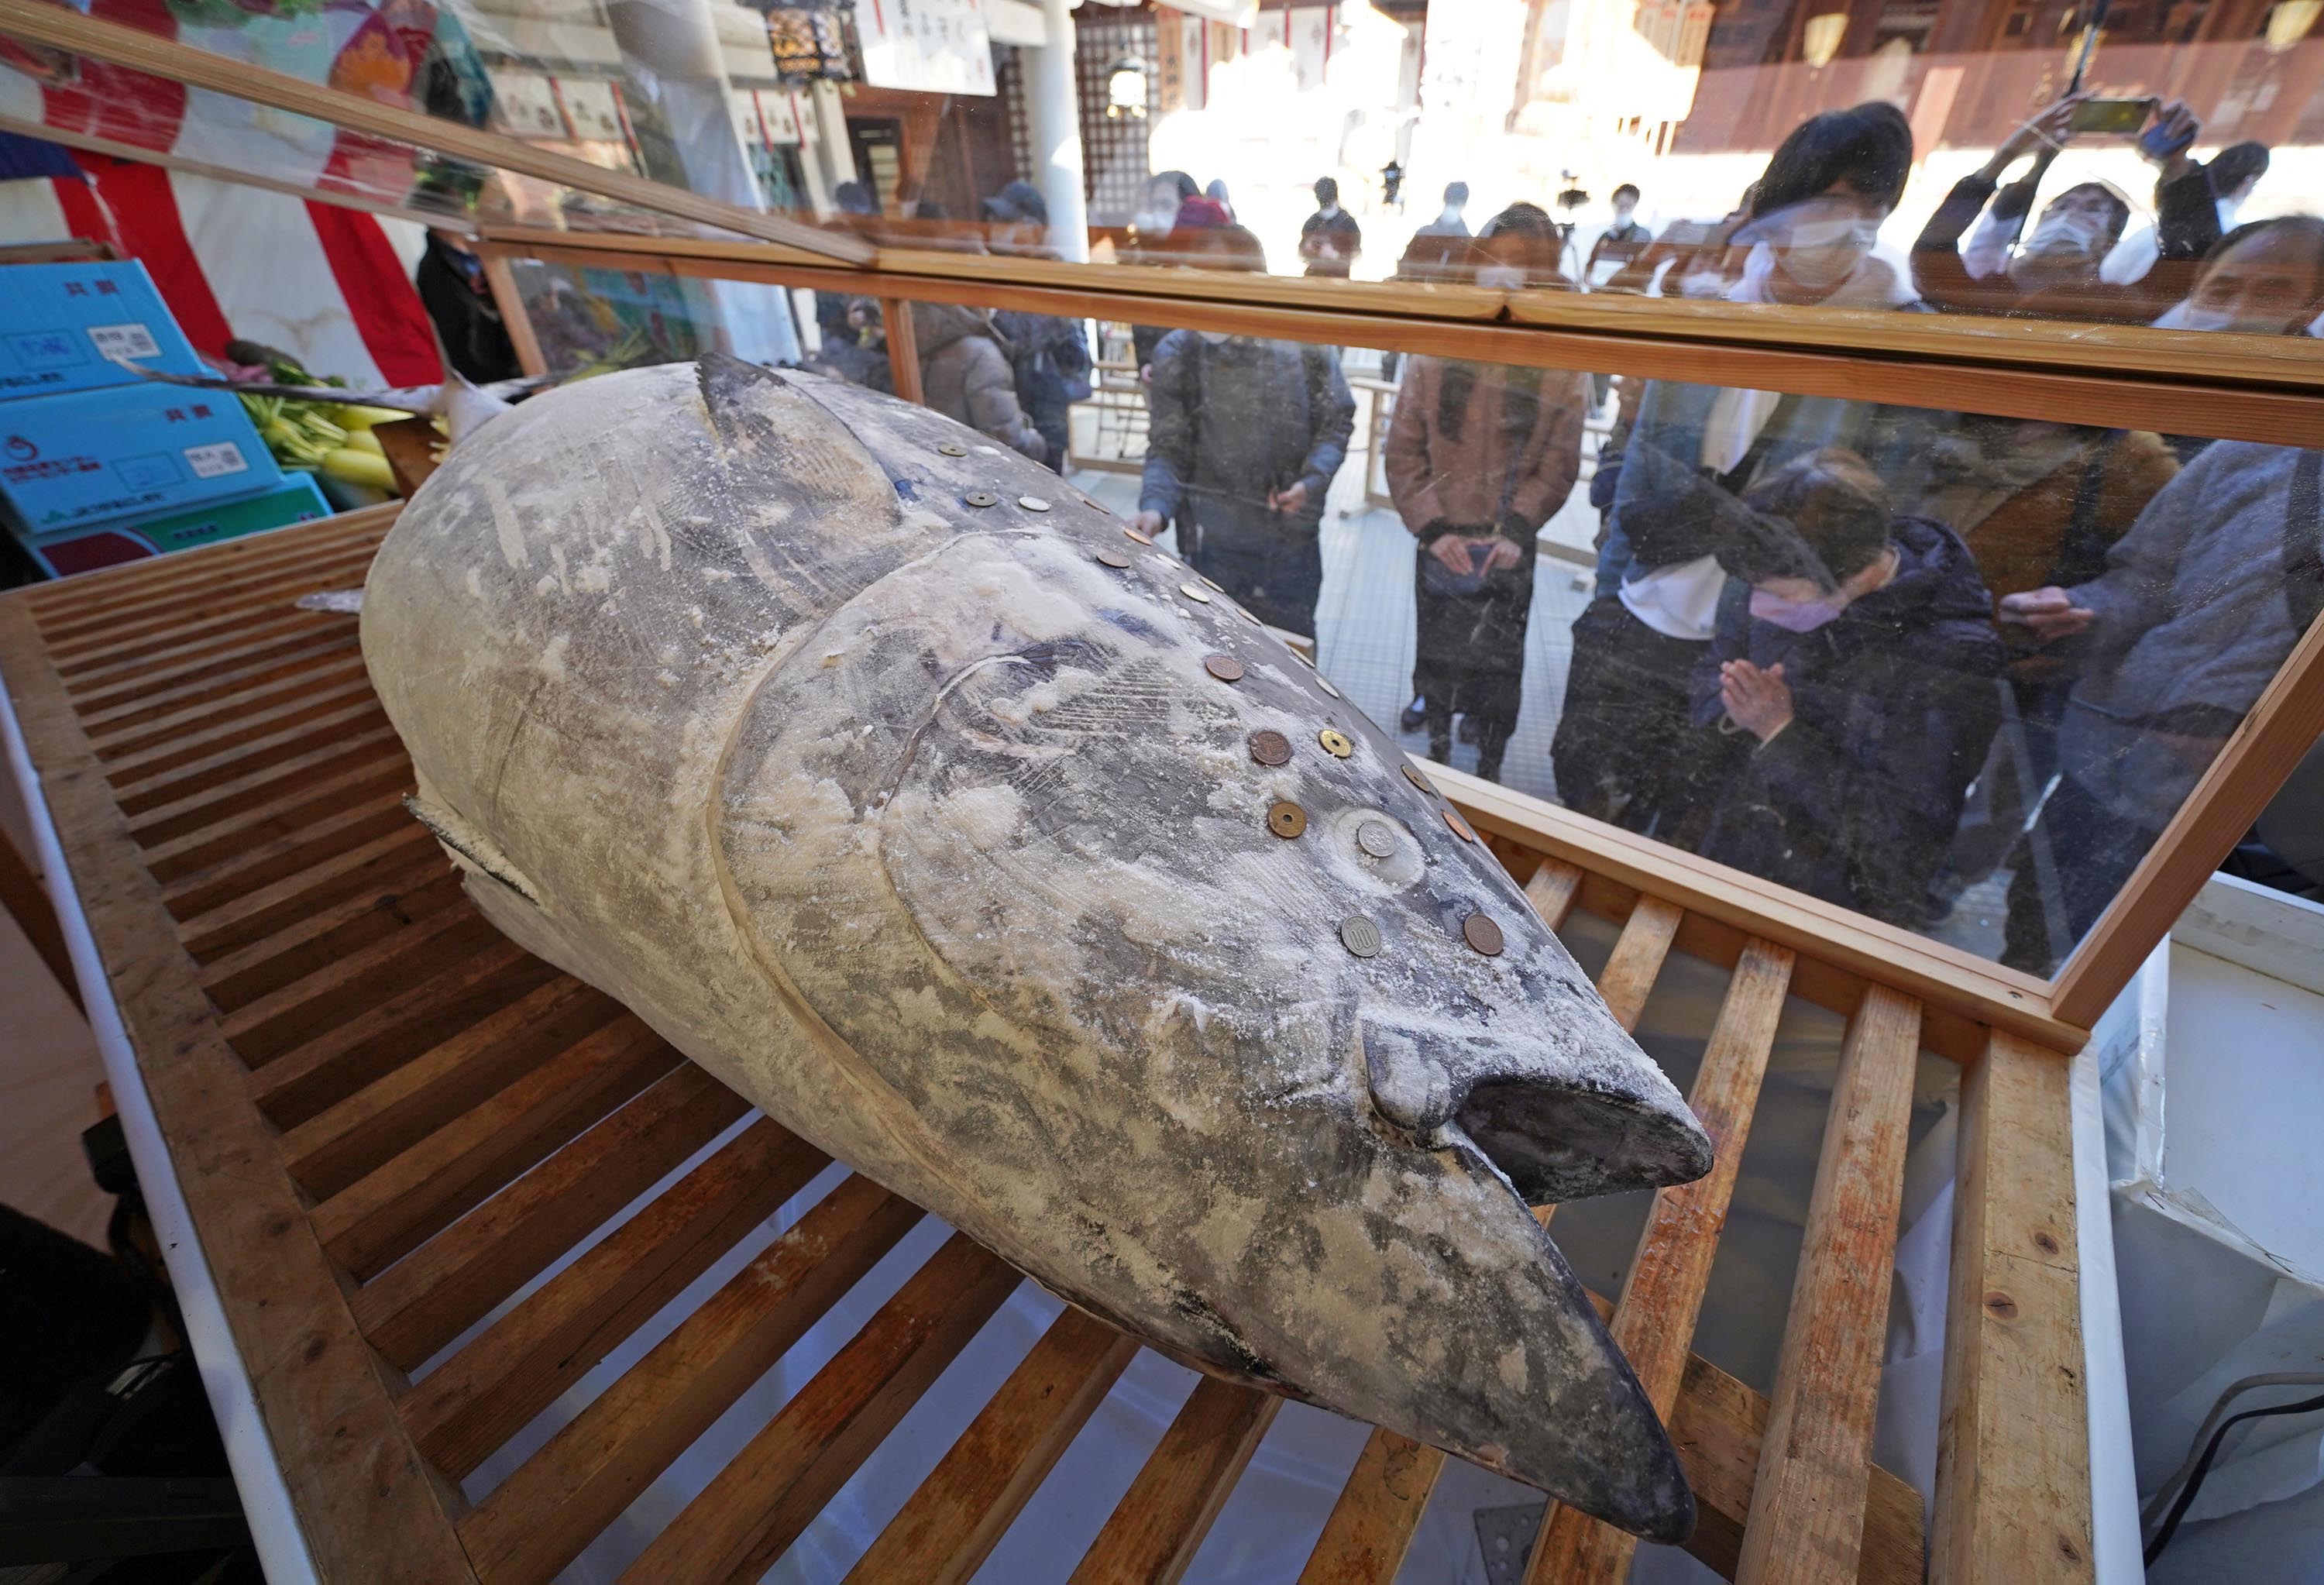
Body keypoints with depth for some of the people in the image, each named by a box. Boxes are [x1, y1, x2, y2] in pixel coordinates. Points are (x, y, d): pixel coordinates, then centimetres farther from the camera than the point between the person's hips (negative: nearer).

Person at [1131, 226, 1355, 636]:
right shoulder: (1177, 355, -3)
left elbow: (1337, 421, 5)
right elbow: (1167, 449, -3)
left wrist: (1312, 480, -12)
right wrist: (1155, 507, -22)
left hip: (1294, 539, 2)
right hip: (1214, 545, -1)